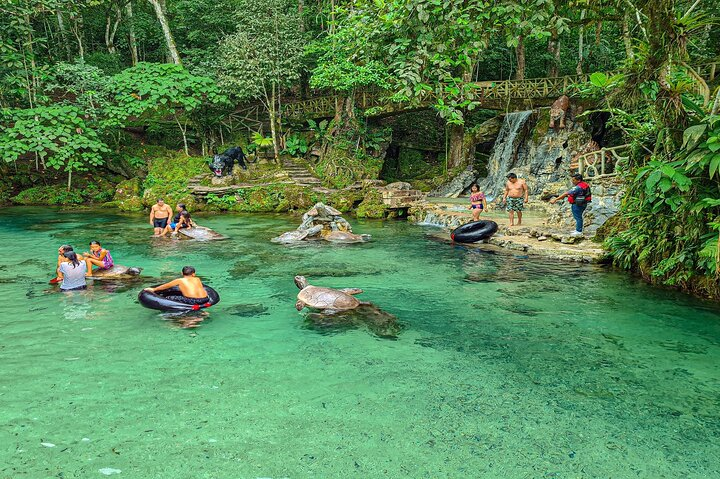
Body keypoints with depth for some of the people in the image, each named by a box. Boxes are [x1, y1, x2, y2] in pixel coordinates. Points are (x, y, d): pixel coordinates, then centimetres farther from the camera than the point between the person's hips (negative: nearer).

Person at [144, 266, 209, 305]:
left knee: (168, 298, 8)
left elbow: (165, 286, 24)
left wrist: (153, 289, 39)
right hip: (205, 300, 4)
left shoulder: (180, 280, 11)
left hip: (192, 301, -4)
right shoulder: (197, 279, 20)